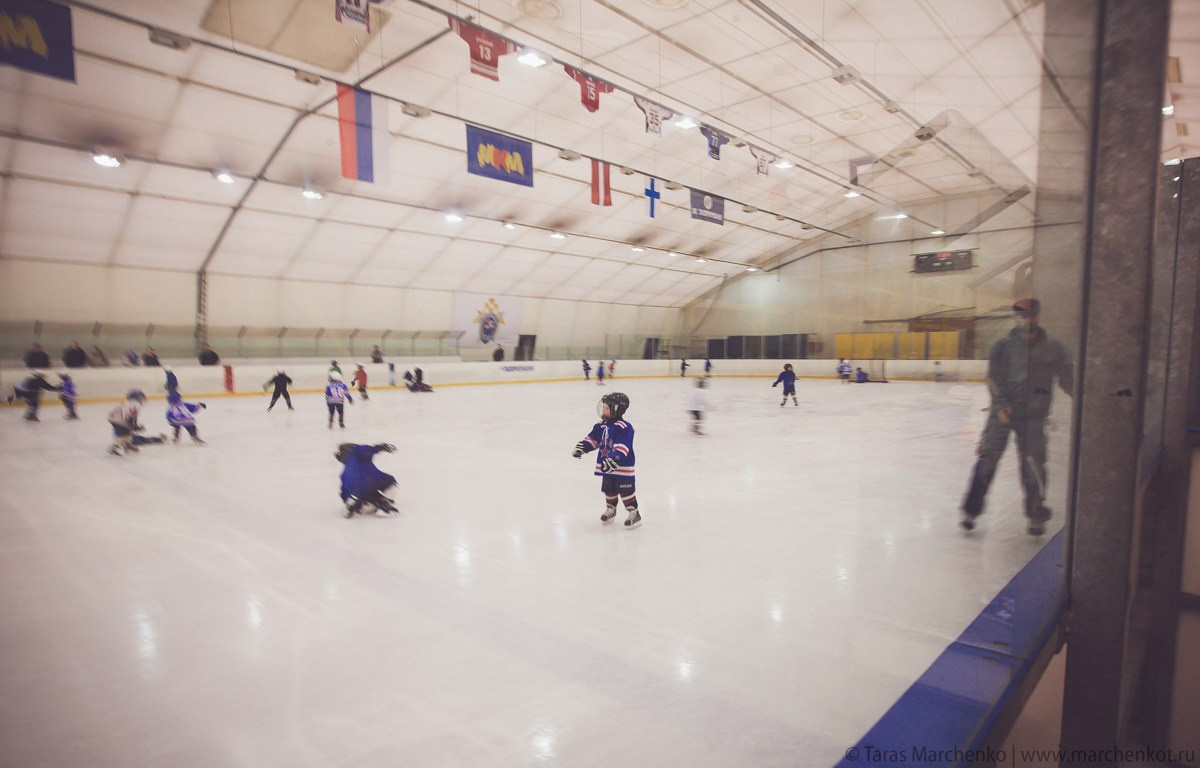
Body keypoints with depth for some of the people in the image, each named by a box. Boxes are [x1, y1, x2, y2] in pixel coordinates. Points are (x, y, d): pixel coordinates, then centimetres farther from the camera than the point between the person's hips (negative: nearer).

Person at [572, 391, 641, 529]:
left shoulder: (624, 428, -22)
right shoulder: (601, 425, 5)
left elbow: (621, 448, -30)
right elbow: (592, 439, 11)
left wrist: (613, 460, -38)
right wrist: (581, 447, -3)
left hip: (623, 466, -8)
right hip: (607, 466, 8)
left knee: (626, 491, -1)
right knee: (608, 489, 19)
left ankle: (634, 513, 12)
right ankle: (610, 509, 40)